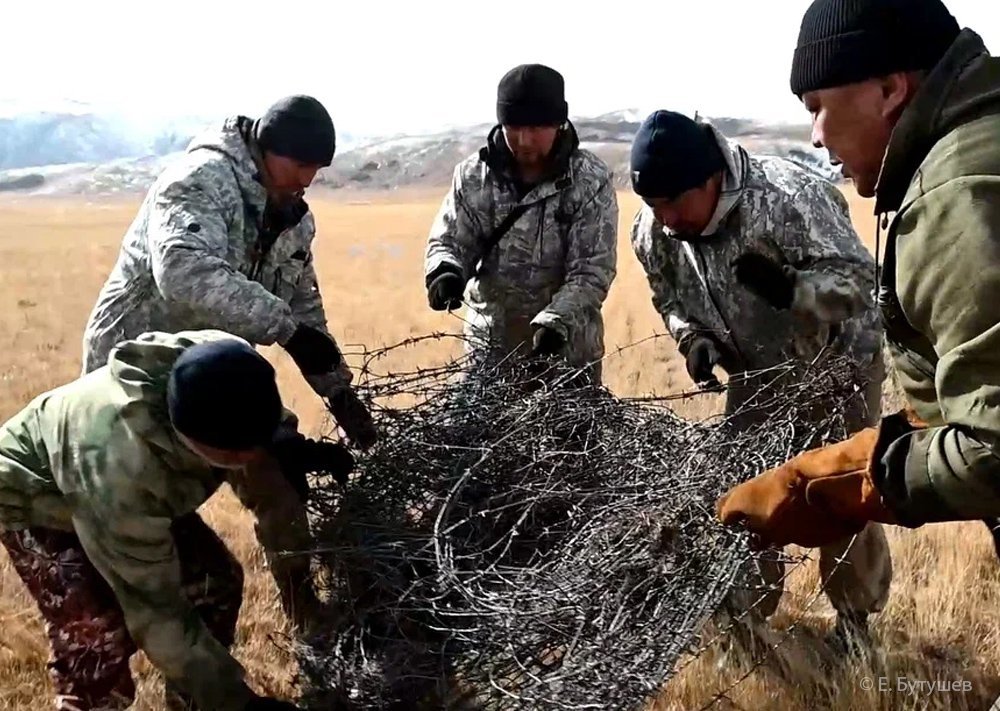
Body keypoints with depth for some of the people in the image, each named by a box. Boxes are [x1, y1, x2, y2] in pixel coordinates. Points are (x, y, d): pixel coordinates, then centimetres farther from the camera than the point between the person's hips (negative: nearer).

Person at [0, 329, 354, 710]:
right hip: (35, 495, -6)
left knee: (215, 578, 1)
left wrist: (296, 448, -21)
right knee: (99, 636, -22)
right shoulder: (122, 466, -47)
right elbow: (154, 608, -37)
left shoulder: (227, 373, -31)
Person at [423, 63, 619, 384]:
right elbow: (448, 240, 2)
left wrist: (555, 323, -28)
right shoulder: (473, 175, -2)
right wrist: (445, 272, -22)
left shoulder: (591, 182, -9)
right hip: (488, 350, 2)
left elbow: (592, 271, -13)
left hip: (567, 353, -2)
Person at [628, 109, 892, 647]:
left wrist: (789, 291, -47)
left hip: (837, 364, -5)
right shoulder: (652, 232, -16)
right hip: (757, 374, 5)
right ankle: (747, 611, 29)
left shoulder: (789, 196, -34)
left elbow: (856, 275, -29)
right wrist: (695, 342, -18)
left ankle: (854, 619, 23)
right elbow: (671, 300, 2)